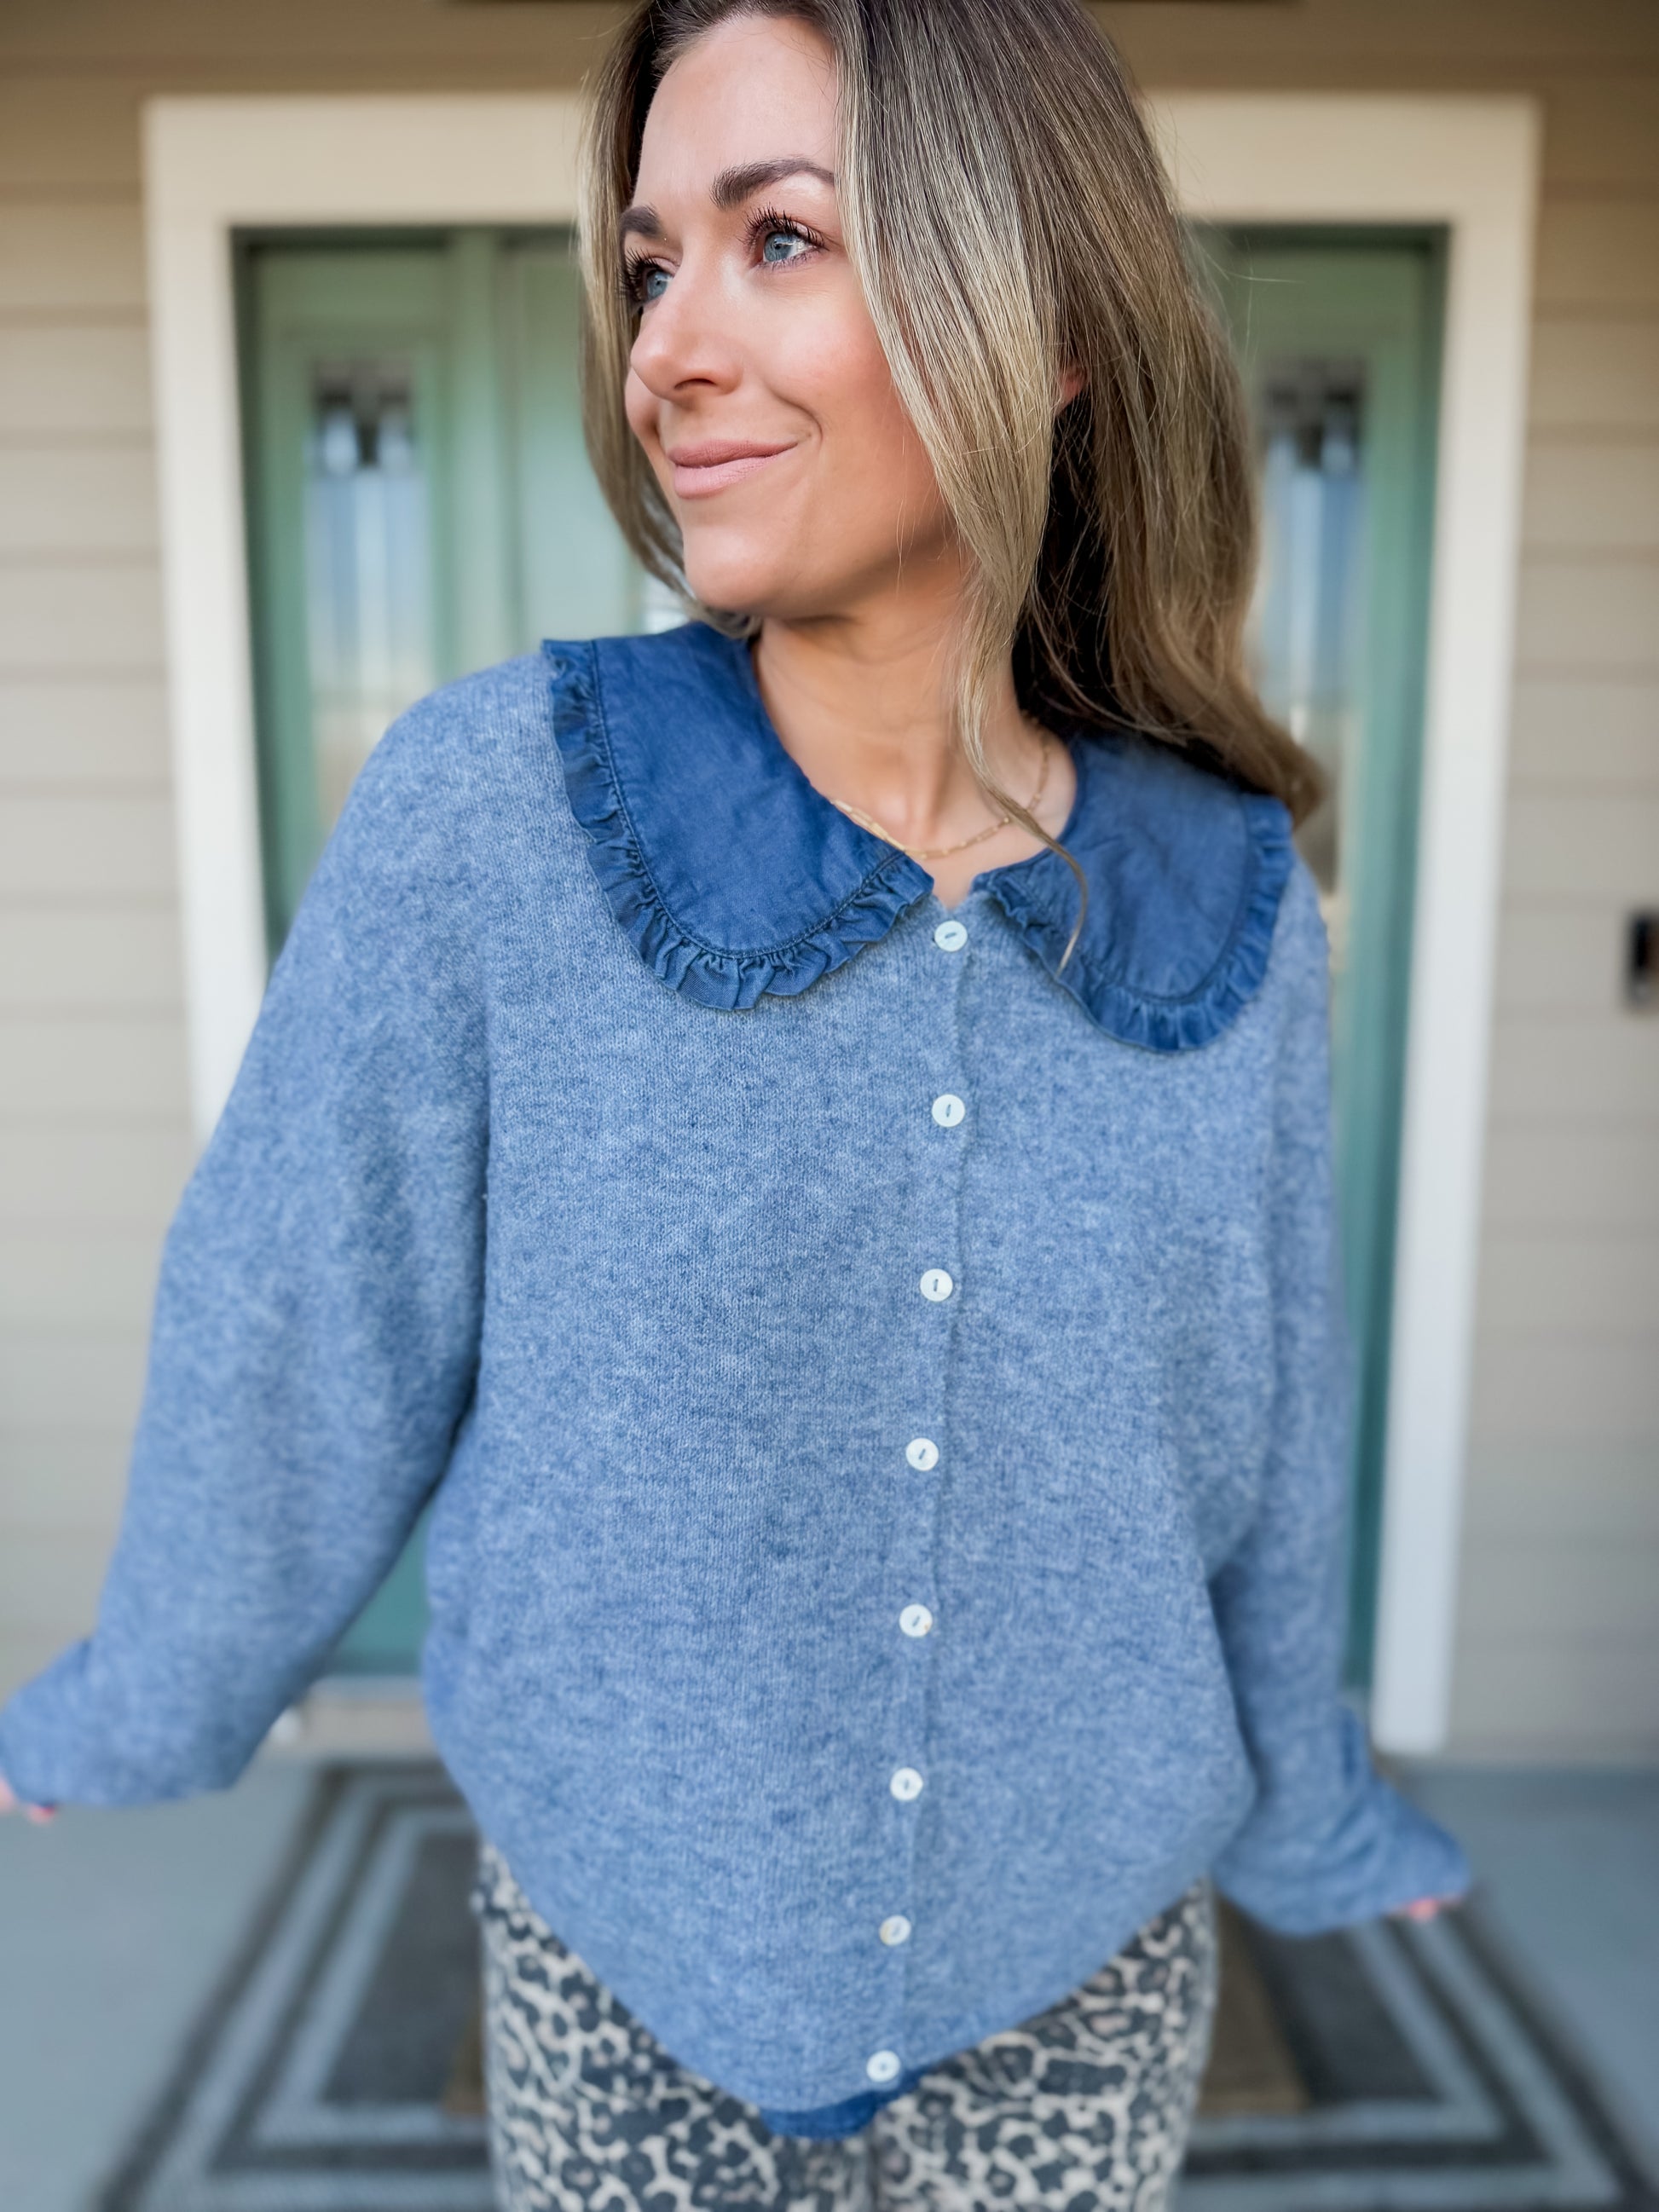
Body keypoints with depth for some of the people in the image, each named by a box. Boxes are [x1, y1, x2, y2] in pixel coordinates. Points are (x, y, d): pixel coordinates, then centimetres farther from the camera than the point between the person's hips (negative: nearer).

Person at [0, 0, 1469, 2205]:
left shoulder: (1229, 896, -13)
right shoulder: (489, 808, -20)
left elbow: (1262, 1425, 0)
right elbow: (308, 1336, -9)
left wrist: (1302, 1805, 13)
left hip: (1082, 1960, 2)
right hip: (618, 1945, -1)